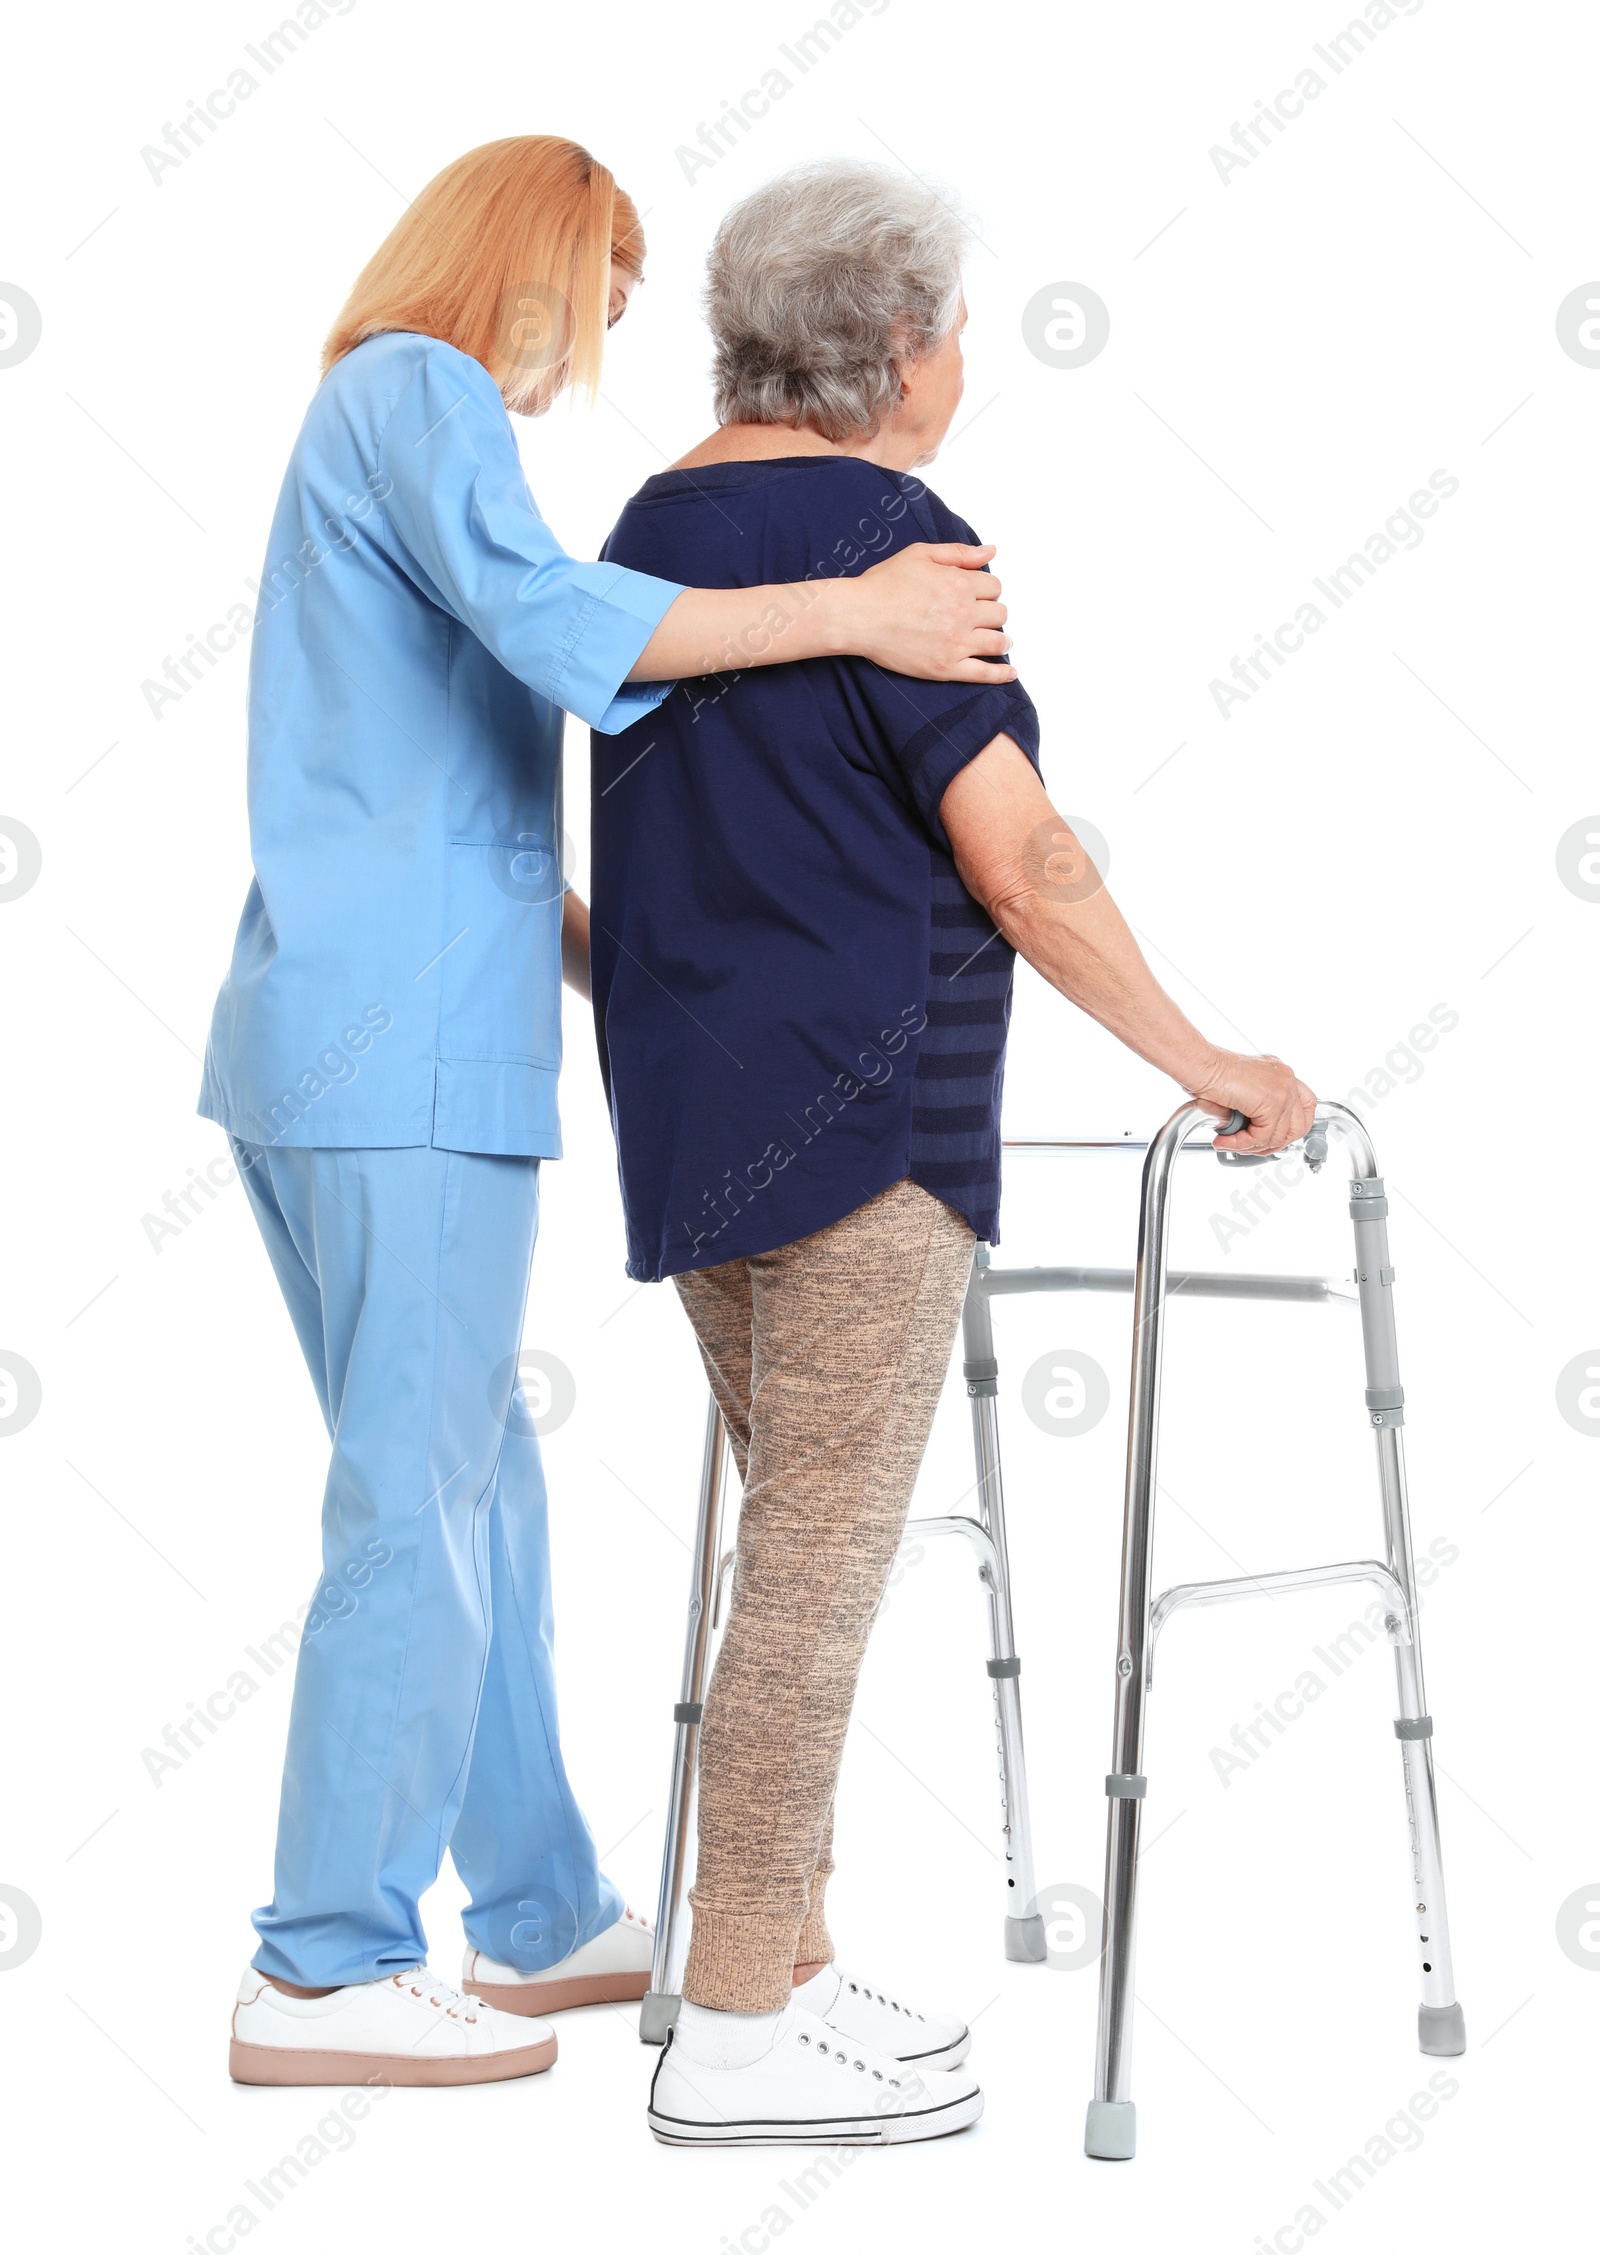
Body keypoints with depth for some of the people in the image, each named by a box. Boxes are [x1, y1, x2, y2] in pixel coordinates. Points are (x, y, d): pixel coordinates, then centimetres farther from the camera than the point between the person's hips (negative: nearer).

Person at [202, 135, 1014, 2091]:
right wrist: (854, 611, -22)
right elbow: (549, 620, -23)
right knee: (423, 1503, -6)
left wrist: (609, 945, 24)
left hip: (317, 1039, 10)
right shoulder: (421, 391, -4)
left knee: (473, 1487, 14)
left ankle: (540, 1913, 22)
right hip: (409, 1044, -10)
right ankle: (324, 1972, 0)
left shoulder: (371, 415, 25)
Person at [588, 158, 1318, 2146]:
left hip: (694, 1097, 9)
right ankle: (737, 2034, 0)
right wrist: (1205, 1062, -8)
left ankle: (792, 1966, 19)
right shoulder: (887, 540, -13)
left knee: (803, 1543, 14)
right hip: (859, 1106, -9)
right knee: (824, 1560, -5)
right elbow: (1022, 866, -17)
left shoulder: (655, 527, 14)